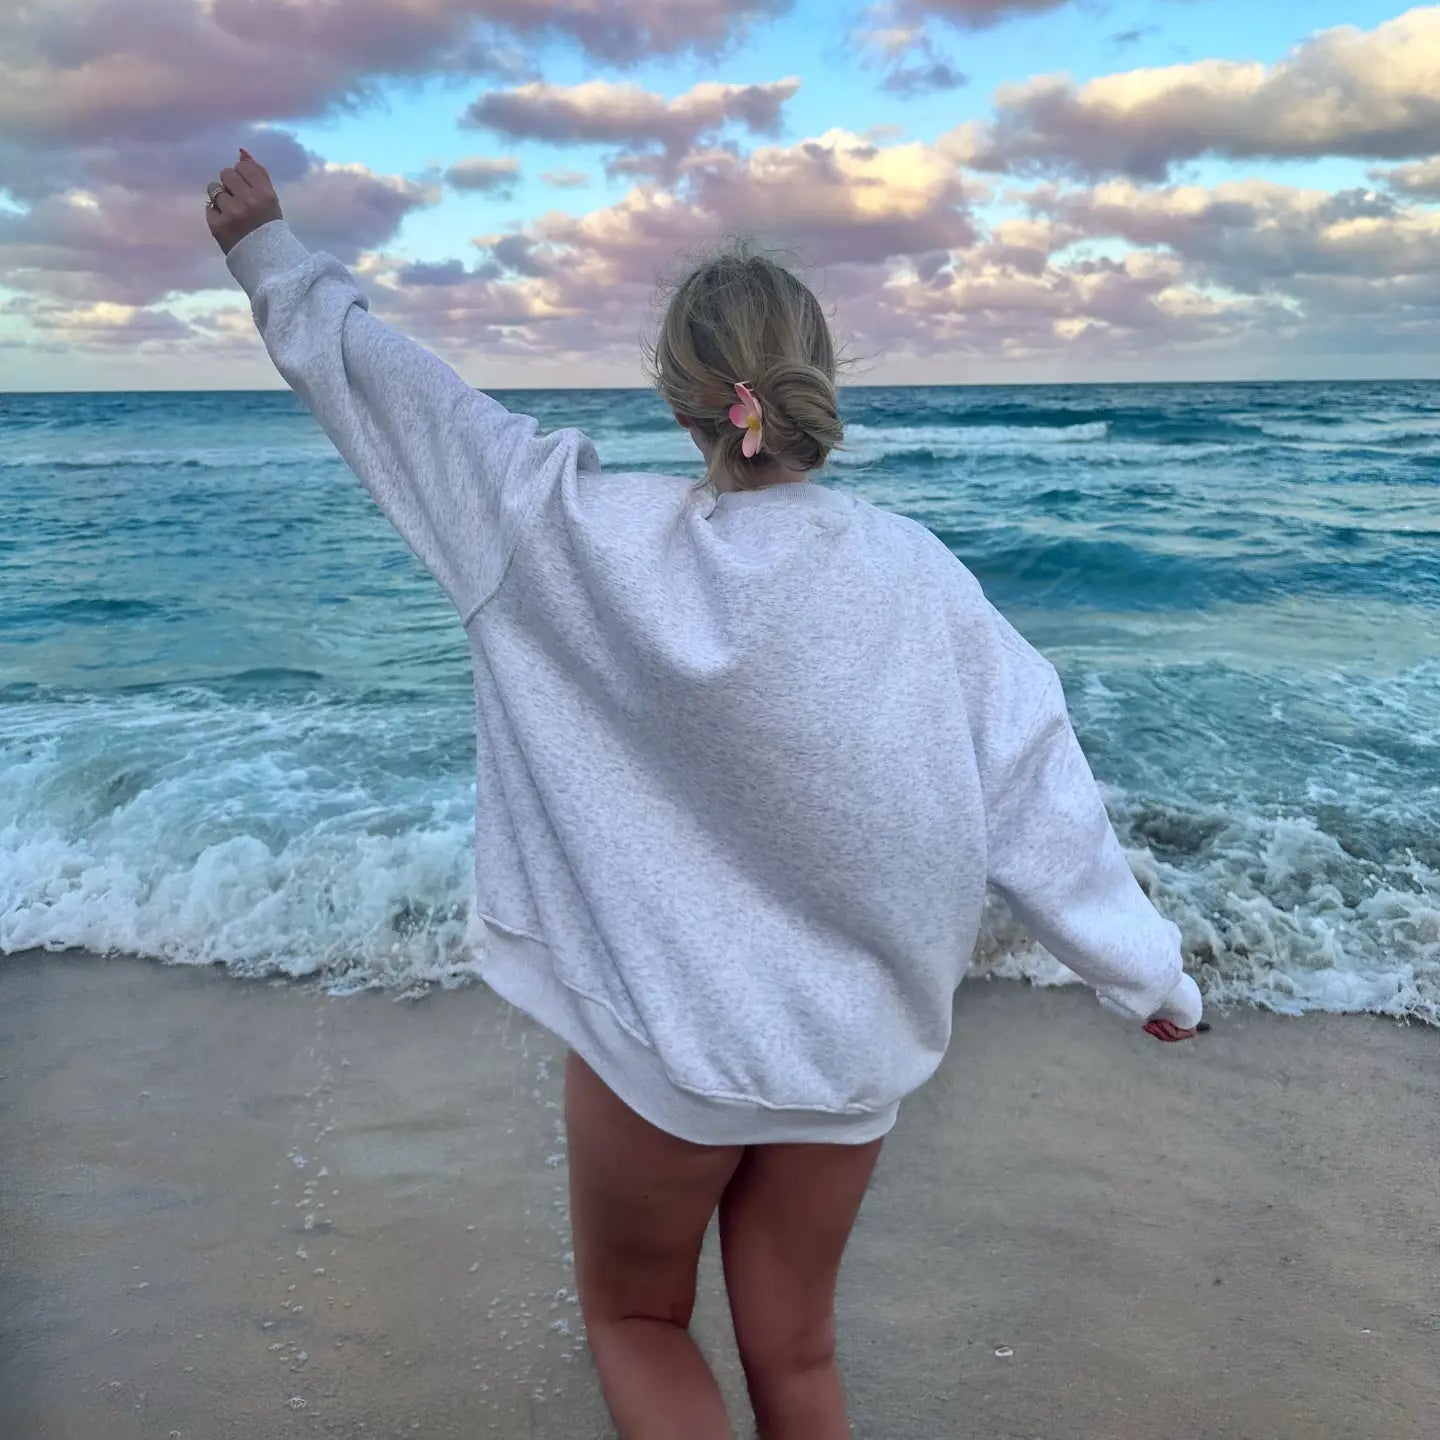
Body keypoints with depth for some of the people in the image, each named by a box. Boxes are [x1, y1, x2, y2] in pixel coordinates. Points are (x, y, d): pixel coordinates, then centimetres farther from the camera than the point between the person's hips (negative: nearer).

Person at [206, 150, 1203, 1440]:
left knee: (637, 1319, 24)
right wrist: (1150, 973, 8)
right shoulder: (916, 576, -12)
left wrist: (273, 254, 12)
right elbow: (1037, 800, -6)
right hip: (848, 1044, 3)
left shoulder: (584, 540, -16)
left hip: (657, 1035, -2)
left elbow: (386, 384, -5)